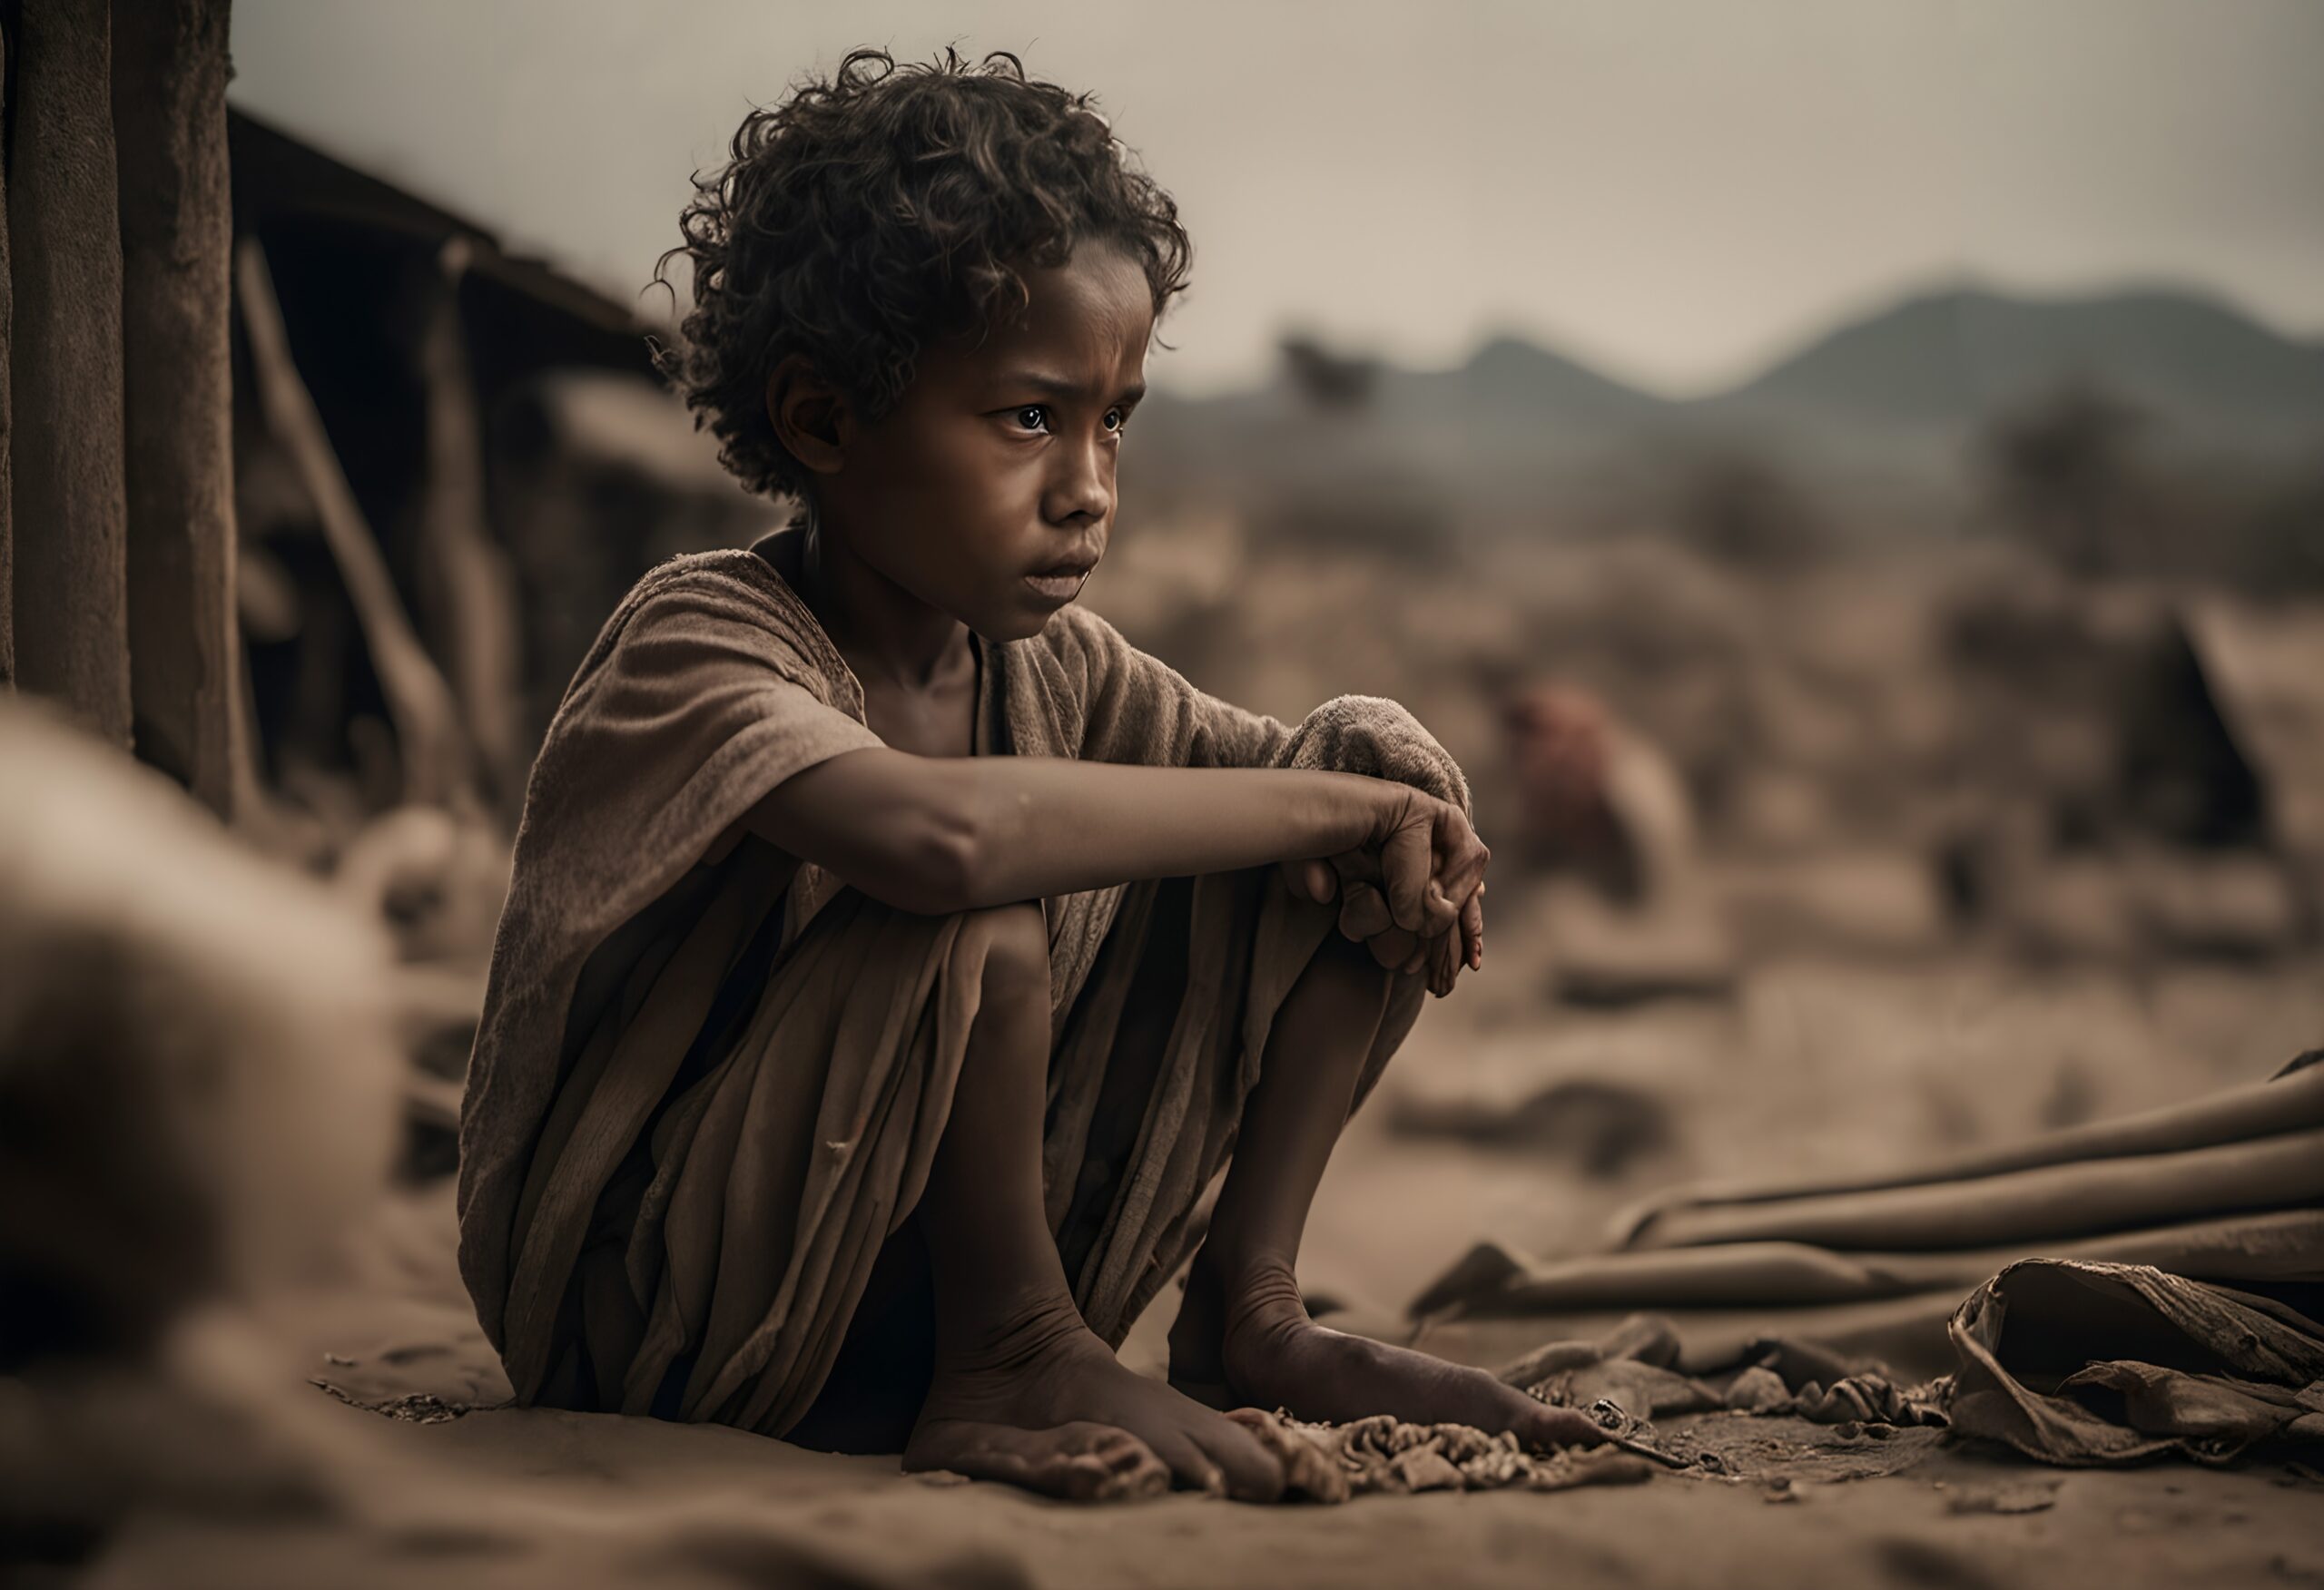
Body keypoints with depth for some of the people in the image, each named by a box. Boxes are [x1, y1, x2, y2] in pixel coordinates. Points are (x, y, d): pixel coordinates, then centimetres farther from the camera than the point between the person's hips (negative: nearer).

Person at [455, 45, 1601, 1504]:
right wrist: (1333, 808, -32)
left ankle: (1250, 1304, 1)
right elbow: (930, 833, -44)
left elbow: (1369, 771, 10)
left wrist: (1382, 771, -17)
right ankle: (1016, 1358, -14)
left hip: (957, 1260, 7)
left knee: (1367, 753, 0)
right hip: (648, 1329, -7)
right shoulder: (703, 643, -22)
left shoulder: (1049, 663, 1)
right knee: (978, 913, -36)